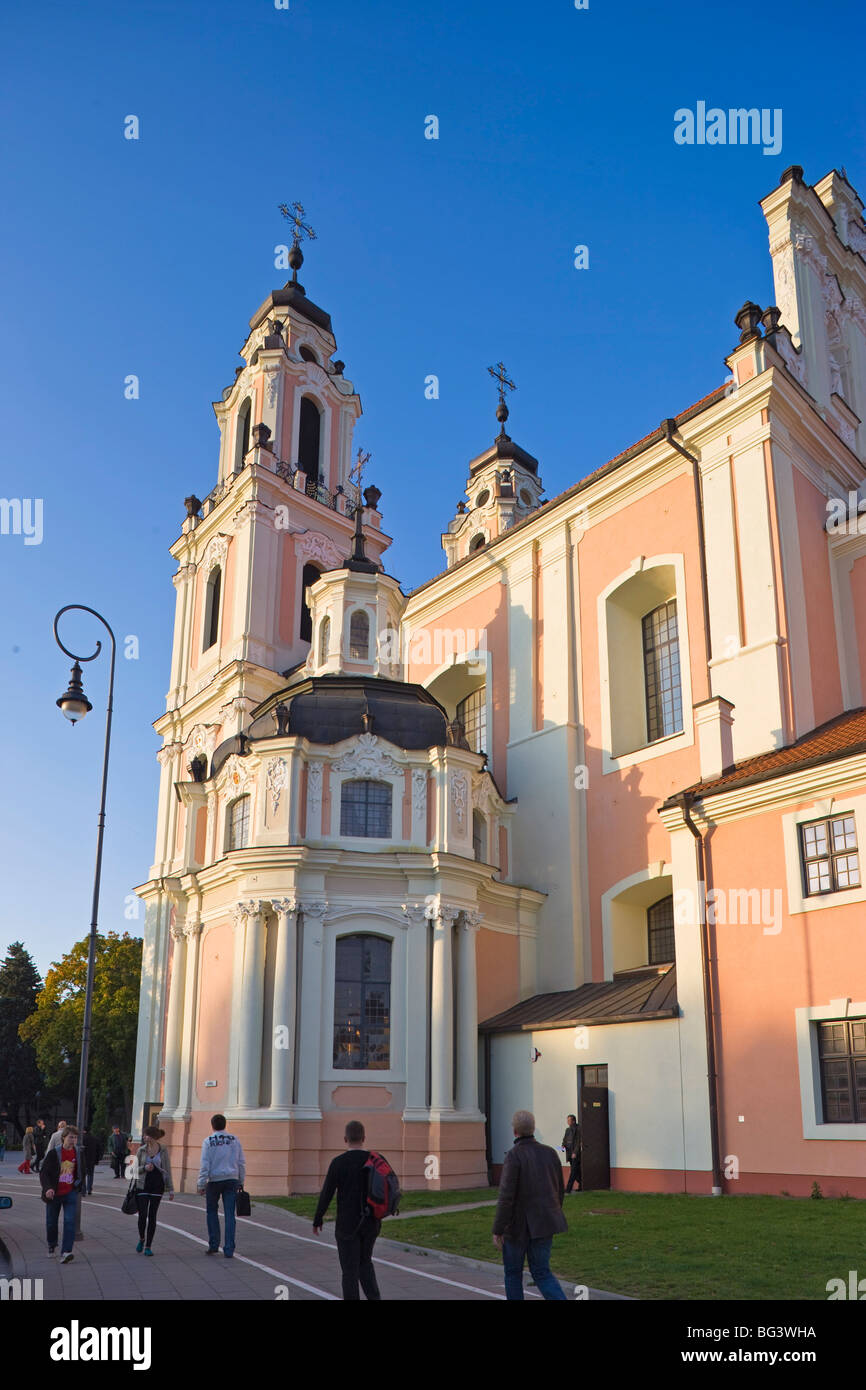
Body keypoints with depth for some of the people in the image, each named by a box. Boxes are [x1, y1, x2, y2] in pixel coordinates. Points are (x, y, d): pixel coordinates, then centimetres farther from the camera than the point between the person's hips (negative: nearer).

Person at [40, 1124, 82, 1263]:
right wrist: (47, 1188, -26)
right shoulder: (53, 1153, -10)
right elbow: (44, 1173, -12)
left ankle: (65, 1252, -17)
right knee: (51, 1222, 13)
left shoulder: (78, 1154, 1)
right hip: (54, 1194, -1)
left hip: (70, 1194, 1)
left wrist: (78, 1186, 12)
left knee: (70, 1221, -14)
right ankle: (51, 1245, 41)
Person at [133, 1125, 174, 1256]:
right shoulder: (142, 1150, 2)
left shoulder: (163, 1150, -2)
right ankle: (141, 1238, 23)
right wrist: (144, 1168, -15)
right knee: (142, 1215, -6)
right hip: (143, 1185, 1)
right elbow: (137, 1169, 9)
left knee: (152, 1216, 2)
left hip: (157, 1186, -1)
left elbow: (167, 1170, 0)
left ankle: (148, 1246, 11)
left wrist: (171, 1189, -1)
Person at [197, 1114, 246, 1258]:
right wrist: (241, 1182, 14)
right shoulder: (234, 1140, 6)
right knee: (230, 1214, 2)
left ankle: (214, 1245, 15)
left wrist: (201, 1184, -3)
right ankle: (229, 1250, -2)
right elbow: (241, 1163, 7)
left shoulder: (209, 1141, -4)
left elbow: (205, 1165, -8)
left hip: (214, 1180, -2)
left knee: (212, 1211, 16)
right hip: (232, 1180, 2)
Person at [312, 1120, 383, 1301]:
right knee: (365, 1262, 22)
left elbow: (326, 1194, -9)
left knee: (350, 1270, 7)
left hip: (347, 1224, -4)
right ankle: (374, 1298, 7)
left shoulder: (338, 1163, -13)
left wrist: (317, 1221, 4)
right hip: (371, 1223, 4)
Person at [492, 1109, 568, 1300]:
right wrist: (554, 1218, 24)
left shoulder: (514, 1156, -18)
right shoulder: (550, 1153, 1)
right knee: (542, 1273, 12)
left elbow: (506, 1197, -21)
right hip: (544, 1224, 5)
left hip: (518, 1225, -5)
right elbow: (558, 1190, 10)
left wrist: (497, 1230, -14)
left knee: (513, 1272, 15)